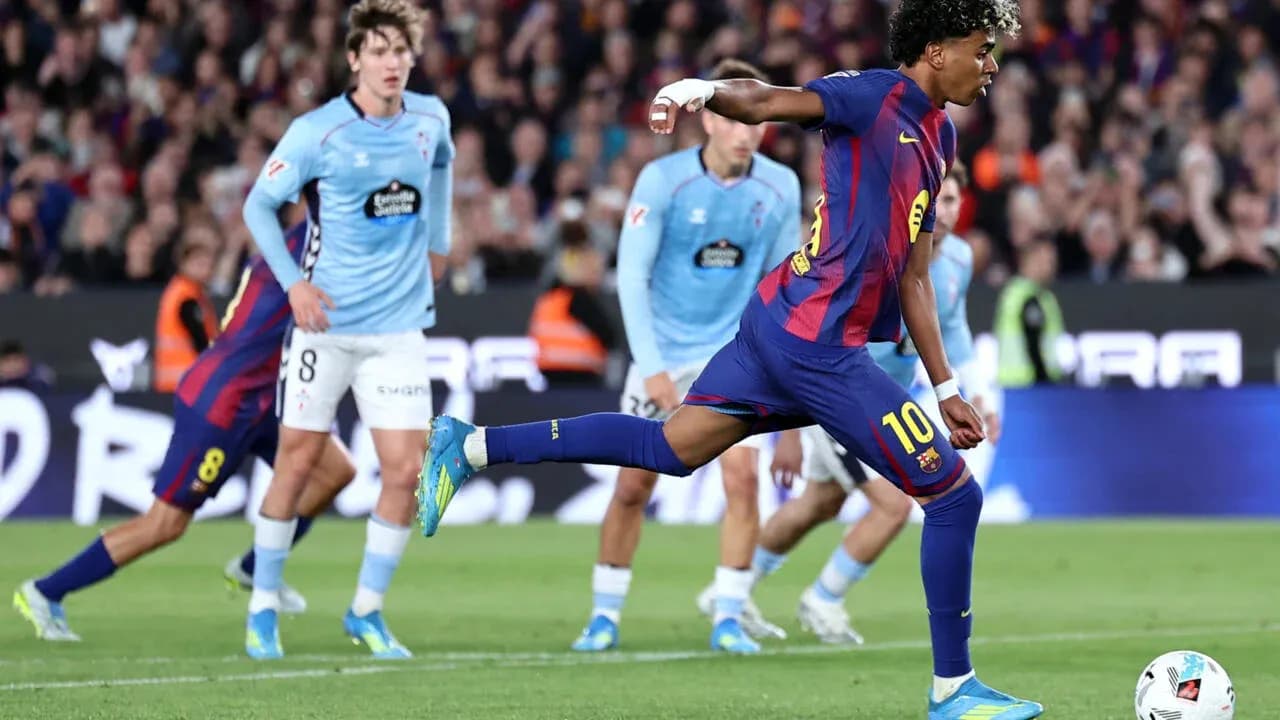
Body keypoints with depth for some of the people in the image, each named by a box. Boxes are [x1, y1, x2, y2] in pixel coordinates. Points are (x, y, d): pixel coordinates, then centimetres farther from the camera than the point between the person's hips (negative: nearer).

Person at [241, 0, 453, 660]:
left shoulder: (430, 119, 2)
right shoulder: (317, 132, -11)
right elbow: (258, 204, -3)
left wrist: (437, 242, 23)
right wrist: (292, 282, -12)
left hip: (400, 326, 3)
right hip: (326, 321, -3)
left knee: (405, 468, -5)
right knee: (297, 462, 1)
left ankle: (367, 611, 10)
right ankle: (263, 608, 15)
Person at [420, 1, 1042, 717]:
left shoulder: (939, 138, 18)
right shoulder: (877, 98, -8)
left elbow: (911, 277, 22)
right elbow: (763, 101, -21)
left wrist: (946, 387, 21)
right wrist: (702, 88, -42)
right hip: (819, 342, -9)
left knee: (670, 446, 13)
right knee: (956, 495, -3)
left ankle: (471, 445, 12)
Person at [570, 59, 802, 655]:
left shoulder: (780, 187, -6)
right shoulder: (662, 180, -15)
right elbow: (632, 276, -14)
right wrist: (651, 367, -19)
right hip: (664, 354, -1)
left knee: (741, 475, -13)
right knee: (633, 484, -2)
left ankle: (729, 618, -3)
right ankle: (605, 615, 13)